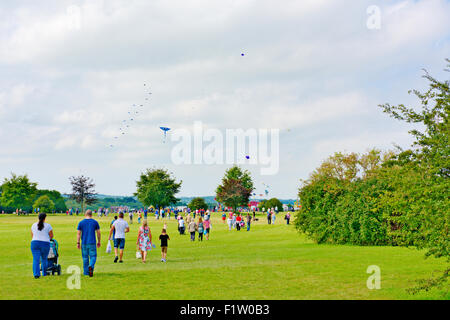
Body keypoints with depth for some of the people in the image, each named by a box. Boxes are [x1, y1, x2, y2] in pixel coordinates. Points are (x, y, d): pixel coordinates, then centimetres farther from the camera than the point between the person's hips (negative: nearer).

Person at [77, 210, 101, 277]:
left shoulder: (81, 222, 2)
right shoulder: (95, 222, 1)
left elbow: (78, 233, -1)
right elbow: (98, 233, 4)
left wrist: (78, 243, 2)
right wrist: (99, 241, 14)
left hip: (84, 243, 1)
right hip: (92, 243, -1)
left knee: (85, 258, 12)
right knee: (93, 257, 3)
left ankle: (86, 272, 16)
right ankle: (91, 266, -25)